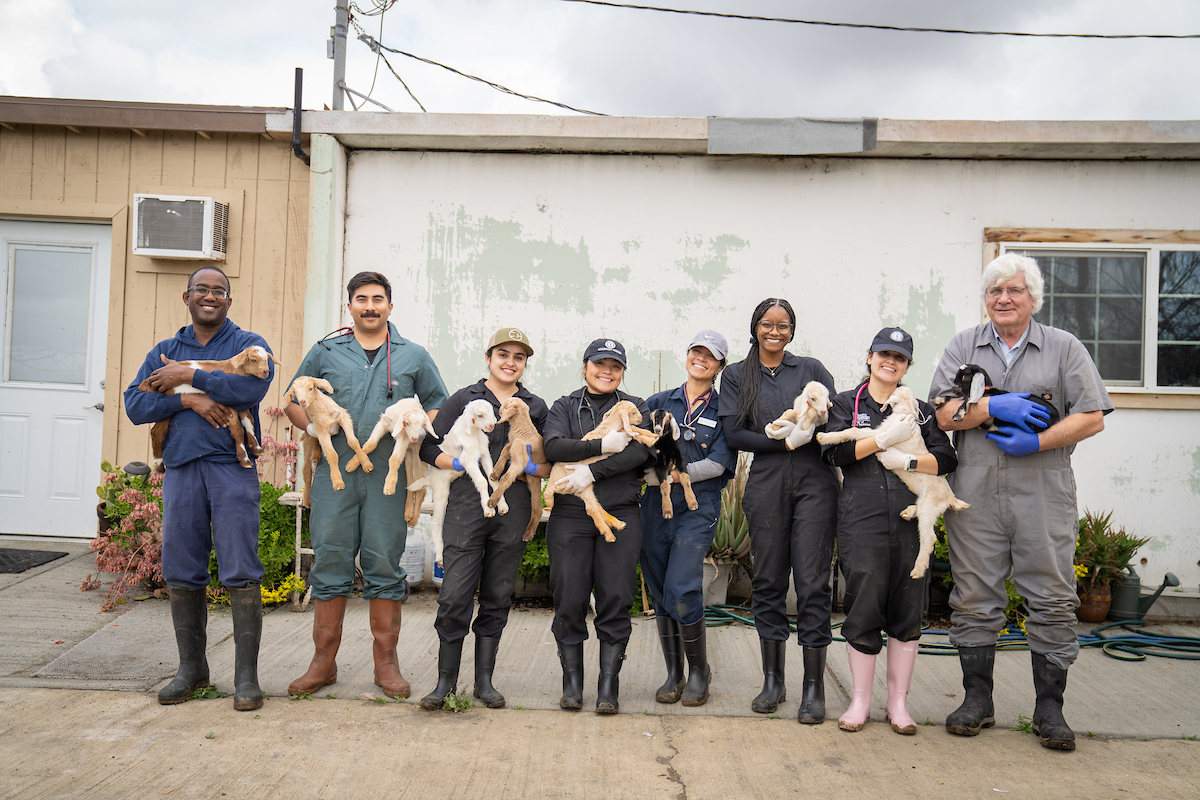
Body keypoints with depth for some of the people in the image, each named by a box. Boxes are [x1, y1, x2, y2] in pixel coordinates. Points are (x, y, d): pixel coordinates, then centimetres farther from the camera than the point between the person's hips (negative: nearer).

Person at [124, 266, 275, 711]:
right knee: (181, 571, 7)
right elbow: (135, 406, 6)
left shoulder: (247, 344, 7)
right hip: (181, 469, 4)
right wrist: (188, 400, -9)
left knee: (240, 571, -6)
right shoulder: (164, 352, 18)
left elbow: (253, 385, -14)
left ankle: (246, 676, 1)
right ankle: (191, 669, 21)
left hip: (232, 468, -4)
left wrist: (189, 377, -9)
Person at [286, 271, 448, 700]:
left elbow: (439, 405, 14)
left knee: (385, 566, 4)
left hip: (389, 476, 0)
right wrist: (313, 426, -3)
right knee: (330, 564, 4)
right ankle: (323, 661, 16)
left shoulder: (413, 356, 11)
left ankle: (386, 663, 14)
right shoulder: (325, 352, 12)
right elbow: (294, 401, 17)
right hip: (334, 474, 1)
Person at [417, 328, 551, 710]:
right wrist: (460, 464, -11)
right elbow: (429, 446, 4)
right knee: (455, 596, -5)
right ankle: (446, 681, 9)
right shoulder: (463, 399, 7)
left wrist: (529, 466, -8)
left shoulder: (536, 407, 14)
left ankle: (484, 681, 19)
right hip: (467, 503, -2)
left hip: (514, 507, 2)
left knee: (497, 597, 8)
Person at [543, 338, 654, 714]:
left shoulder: (635, 408, 12)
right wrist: (603, 446, -15)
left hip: (621, 514, 0)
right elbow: (553, 447, -6)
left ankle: (608, 685, 9)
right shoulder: (565, 406, 13)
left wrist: (592, 472, -15)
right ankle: (572, 680, 15)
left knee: (616, 599, -3)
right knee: (569, 601, 0)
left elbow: (641, 451, -6)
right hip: (570, 515, 0)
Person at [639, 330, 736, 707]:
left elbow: (719, 463, -5)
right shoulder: (659, 403, 13)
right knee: (660, 593, 5)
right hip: (656, 507, 3)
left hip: (698, 509, -3)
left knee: (681, 590, -13)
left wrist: (676, 474, -13)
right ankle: (673, 675, 20)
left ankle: (699, 671, 8)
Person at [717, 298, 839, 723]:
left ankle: (814, 688, 4)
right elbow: (734, 434, 2)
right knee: (768, 582, 5)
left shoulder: (811, 369, 13)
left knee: (812, 584, -4)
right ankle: (772, 681, 18)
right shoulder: (736, 376, 12)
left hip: (814, 482, -1)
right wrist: (784, 441, -9)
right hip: (766, 484, 1)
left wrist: (809, 426, -14)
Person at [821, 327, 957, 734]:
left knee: (907, 609, 5)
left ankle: (898, 701, 18)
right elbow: (834, 451, -5)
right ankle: (860, 699, 13)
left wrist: (907, 461, -10)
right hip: (861, 517, -2)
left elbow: (946, 458, 6)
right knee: (864, 605, -2)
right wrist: (886, 439, -11)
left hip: (911, 517, 2)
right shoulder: (847, 403, 11)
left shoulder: (919, 409, 17)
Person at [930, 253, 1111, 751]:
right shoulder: (963, 347, 10)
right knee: (975, 599, 6)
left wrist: (1037, 441, -13)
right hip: (975, 495, 1)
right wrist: (993, 407, -14)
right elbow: (943, 413, 1)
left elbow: (1092, 417, 0)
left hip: (1044, 495, 0)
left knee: (1052, 601, 2)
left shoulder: (1064, 348, 8)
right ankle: (977, 700, 19)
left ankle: (1049, 707, 16)